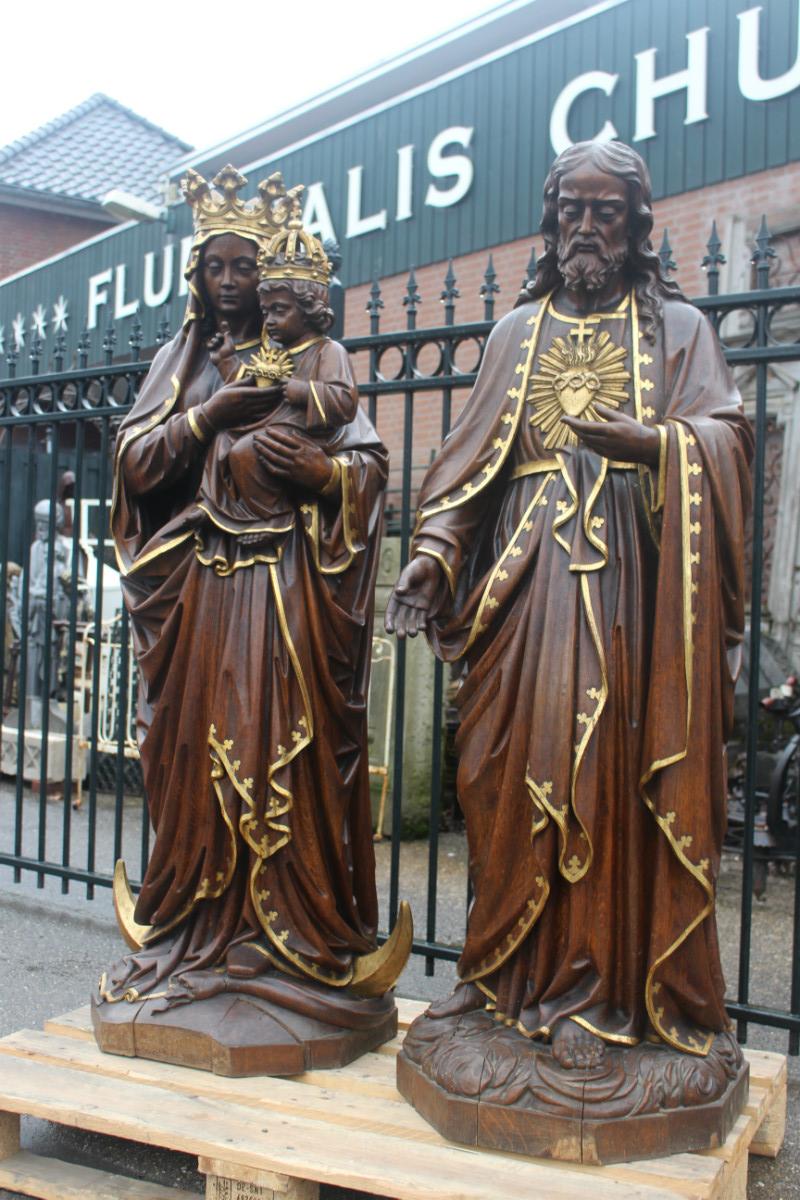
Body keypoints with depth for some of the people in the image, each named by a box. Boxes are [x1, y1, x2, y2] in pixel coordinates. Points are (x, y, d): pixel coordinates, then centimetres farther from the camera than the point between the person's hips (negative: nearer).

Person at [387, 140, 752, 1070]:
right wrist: (432, 555, -2)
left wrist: (647, 441, -24)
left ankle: (591, 992, 1)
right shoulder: (517, 331, 20)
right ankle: (505, 972, 12)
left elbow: (722, 438, -2)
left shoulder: (677, 326, 12)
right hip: (522, 573, 3)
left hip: (626, 575, -2)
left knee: (605, 772, -8)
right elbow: (472, 454, 12)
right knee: (508, 772, 0)